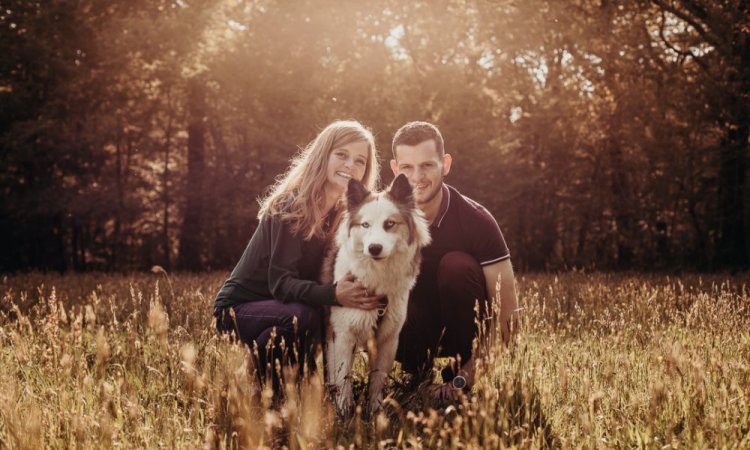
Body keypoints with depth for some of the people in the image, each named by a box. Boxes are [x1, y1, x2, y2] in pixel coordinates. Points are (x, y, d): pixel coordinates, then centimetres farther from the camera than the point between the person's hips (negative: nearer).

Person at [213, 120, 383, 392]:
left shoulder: (346, 213, 2)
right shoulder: (291, 207, -19)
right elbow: (281, 282, -26)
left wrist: (360, 293, -25)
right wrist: (333, 295, -43)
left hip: (278, 306, 7)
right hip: (238, 308, -7)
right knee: (302, 315, -33)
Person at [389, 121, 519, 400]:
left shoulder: (475, 220, -18)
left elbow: (507, 313, -20)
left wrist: (472, 371, -29)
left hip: (462, 328, 0)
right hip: (412, 327, 0)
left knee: (457, 265, -29)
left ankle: (461, 374, -14)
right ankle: (422, 372, -7)